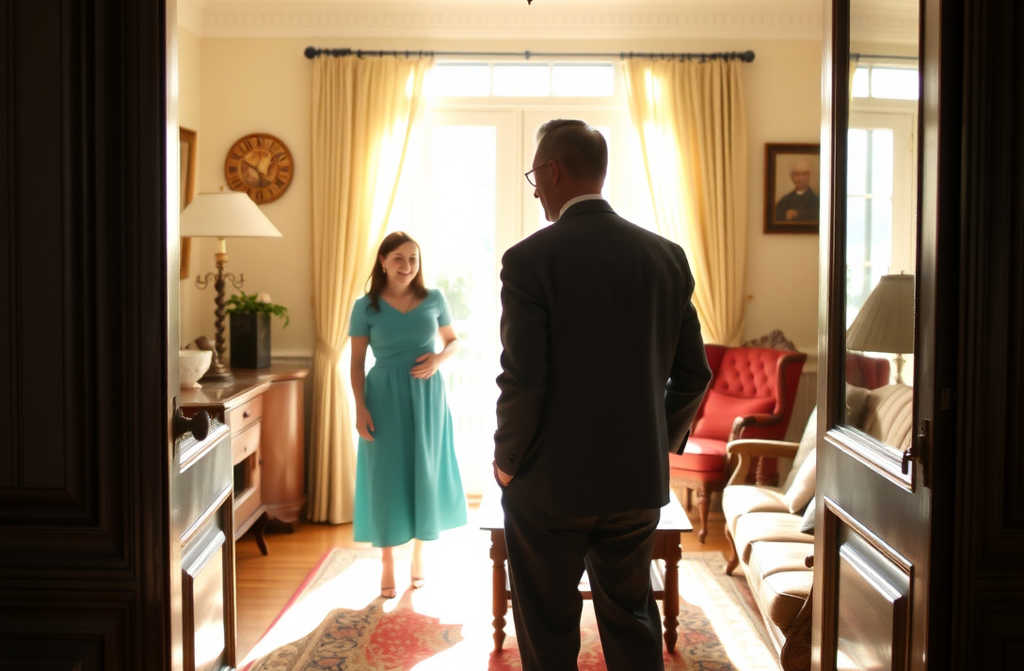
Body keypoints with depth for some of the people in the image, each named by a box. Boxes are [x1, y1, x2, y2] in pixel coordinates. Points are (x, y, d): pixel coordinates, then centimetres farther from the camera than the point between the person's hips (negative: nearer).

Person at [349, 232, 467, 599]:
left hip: (426, 396, 2)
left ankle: (419, 552, 27)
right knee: (385, 476, 2)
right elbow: (357, 362, -1)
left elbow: (453, 341, 13)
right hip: (385, 397, -1)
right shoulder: (365, 307, -2)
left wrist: (439, 359, -8)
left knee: (424, 471, 8)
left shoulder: (434, 300, 2)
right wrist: (360, 408, -11)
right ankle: (387, 563, 14)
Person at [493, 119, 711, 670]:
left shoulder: (530, 259, -14)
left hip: (550, 482, -4)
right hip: (639, 481, 5)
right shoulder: (666, 256, 1)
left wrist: (507, 461, -2)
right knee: (631, 618, 19)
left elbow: (523, 381, -18)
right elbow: (693, 374, 4)